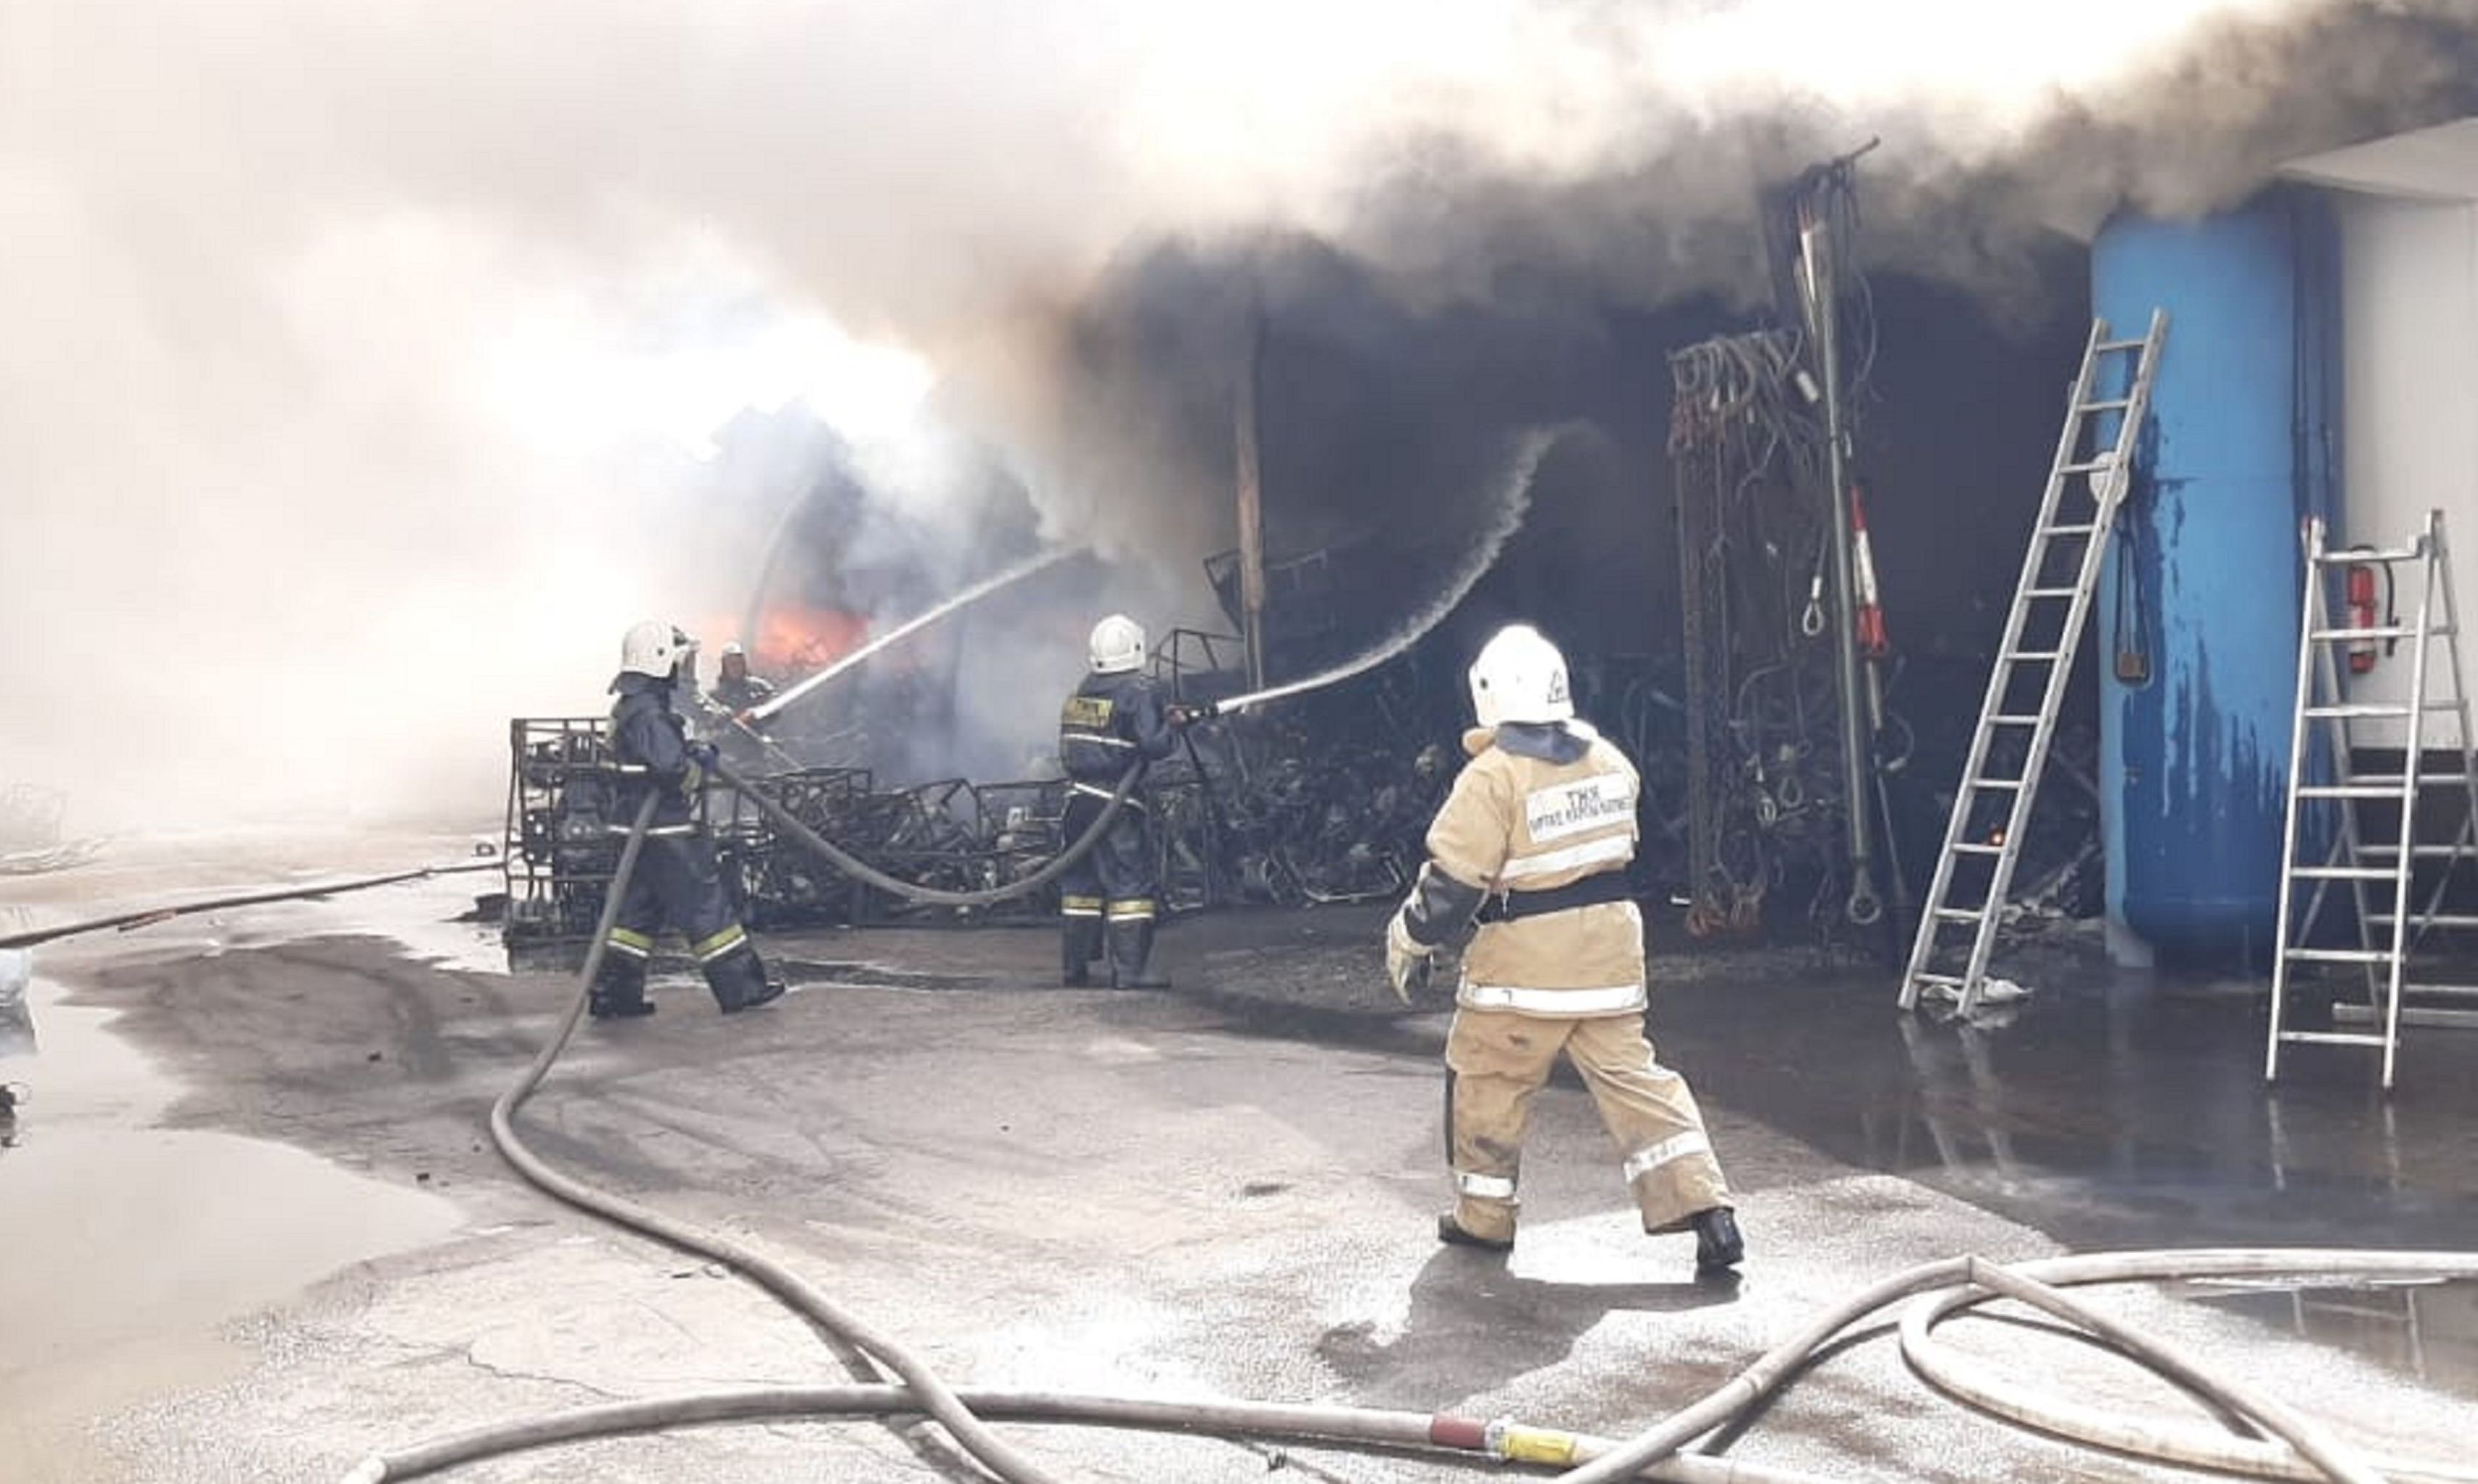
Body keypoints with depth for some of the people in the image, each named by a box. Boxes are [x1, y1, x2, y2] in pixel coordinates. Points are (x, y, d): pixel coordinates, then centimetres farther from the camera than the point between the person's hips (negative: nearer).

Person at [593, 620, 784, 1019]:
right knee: (706, 905, -2)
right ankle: (740, 988, 4)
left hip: (641, 827, 10)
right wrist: (702, 760, -9)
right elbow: (673, 769, -27)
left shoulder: (630, 705, 14)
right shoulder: (648, 713, -19)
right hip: (665, 829, -10)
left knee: (640, 908, 13)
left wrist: (691, 751, 7)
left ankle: (613, 994, 15)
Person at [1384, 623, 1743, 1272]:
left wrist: (1408, 940, -2)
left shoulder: (1492, 777, -16)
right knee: (1631, 1076, 9)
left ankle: (1483, 1216, 23)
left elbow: (1454, 882, -15)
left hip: (1524, 963, -5)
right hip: (1610, 949, 5)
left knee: (1485, 1079, 13)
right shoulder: (1608, 760, 3)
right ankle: (1703, 1207, 0)